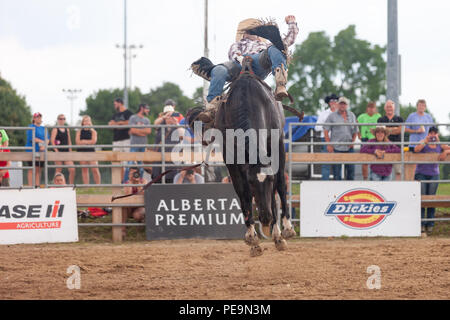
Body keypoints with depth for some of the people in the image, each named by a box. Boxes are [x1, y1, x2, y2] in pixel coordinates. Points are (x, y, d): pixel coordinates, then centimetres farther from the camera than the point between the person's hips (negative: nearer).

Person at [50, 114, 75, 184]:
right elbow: (52, 141, -11)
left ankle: (71, 185, 1)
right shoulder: (55, 129, -2)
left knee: (72, 169, -6)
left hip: (66, 151, 5)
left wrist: (70, 151, 9)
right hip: (58, 152, -5)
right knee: (58, 170, -1)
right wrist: (56, 151, -17)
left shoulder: (67, 130, 14)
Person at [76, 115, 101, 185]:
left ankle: (98, 185, -5)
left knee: (95, 170, -10)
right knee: (84, 170, 2)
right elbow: (77, 142, -3)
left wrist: (83, 141, -6)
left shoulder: (93, 131, 6)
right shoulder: (79, 131, 9)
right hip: (82, 151, 2)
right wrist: (88, 142, -8)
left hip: (91, 151, -2)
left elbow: (93, 141, -8)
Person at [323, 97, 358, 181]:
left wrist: (353, 141, 4)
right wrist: (329, 144, -8)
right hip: (336, 148, -4)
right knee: (336, 170, -2)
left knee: (351, 169, 5)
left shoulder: (352, 115, 11)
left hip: (349, 147, 4)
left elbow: (355, 130, 18)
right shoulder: (332, 116, 0)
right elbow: (326, 131, -1)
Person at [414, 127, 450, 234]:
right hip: (421, 174, -2)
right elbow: (416, 150, -15)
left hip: (434, 175, 2)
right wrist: (425, 142, -19)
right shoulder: (423, 143, 4)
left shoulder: (440, 146, 9)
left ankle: (430, 224, 6)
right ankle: (421, 224, -6)